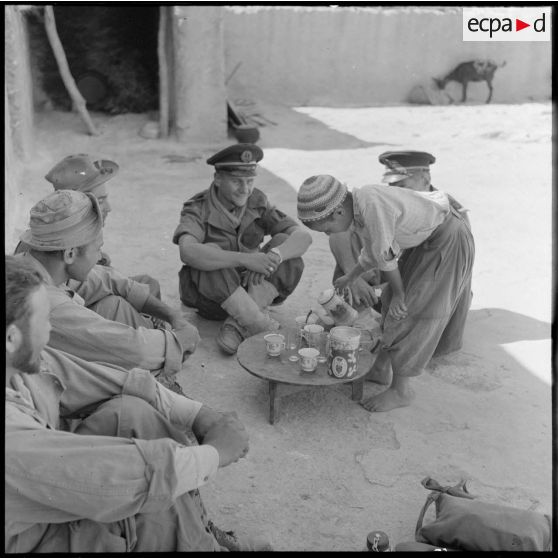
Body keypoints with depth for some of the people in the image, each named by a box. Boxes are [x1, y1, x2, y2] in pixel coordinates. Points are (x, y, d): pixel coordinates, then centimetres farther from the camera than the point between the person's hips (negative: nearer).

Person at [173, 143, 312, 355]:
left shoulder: (257, 202, -5)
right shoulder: (198, 209, -16)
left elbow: (303, 236, -14)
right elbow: (187, 252, -38)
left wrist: (275, 255, -35)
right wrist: (245, 259, -45)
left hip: (253, 290, 4)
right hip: (209, 296, -3)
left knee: (287, 250, -19)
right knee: (210, 253, -34)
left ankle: (237, 325, -25)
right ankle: (263, 326, -27)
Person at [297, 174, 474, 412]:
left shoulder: (372, 203, -33)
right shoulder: (357, 208, -3)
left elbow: (385, 254, -22)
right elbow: (372, 252, 14)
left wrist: (399, 293, -8)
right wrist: (349, 277, 28)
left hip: (448, 241, -9)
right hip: (426, 239, 9)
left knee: (412, 312, -5)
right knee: (393, 302, 15)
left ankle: (400, 389, 9)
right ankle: (380, 369, 30)